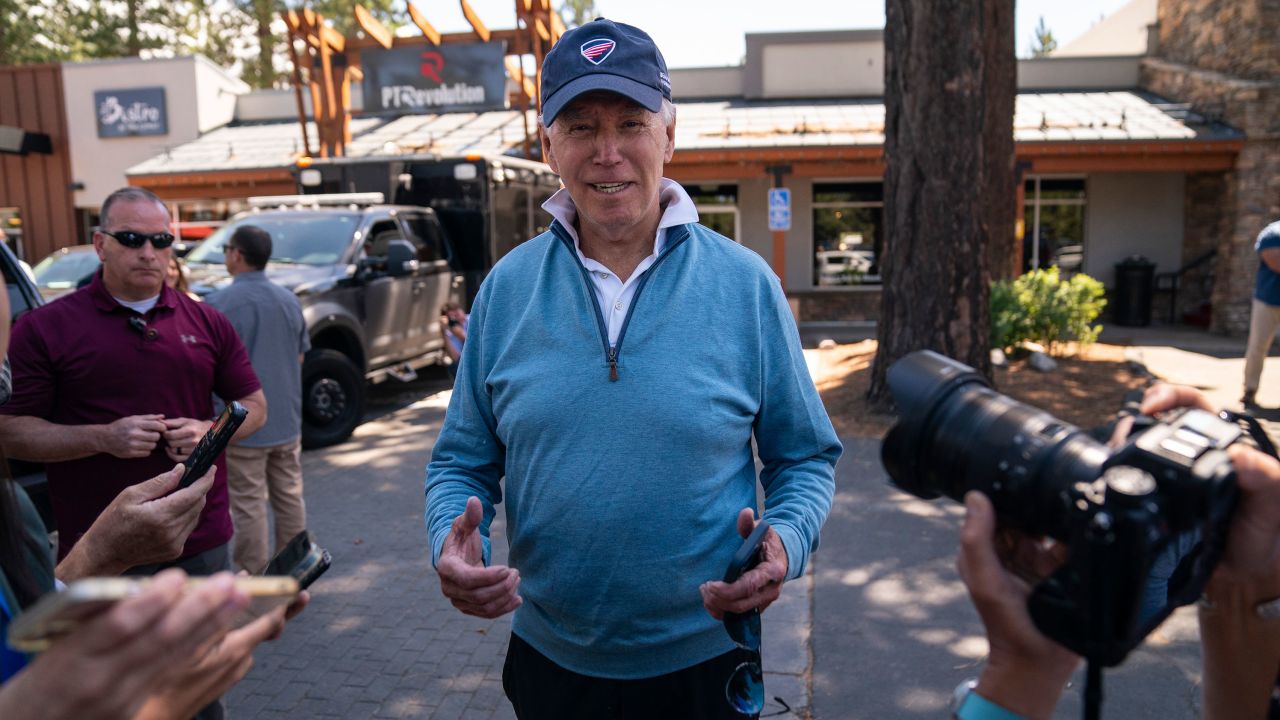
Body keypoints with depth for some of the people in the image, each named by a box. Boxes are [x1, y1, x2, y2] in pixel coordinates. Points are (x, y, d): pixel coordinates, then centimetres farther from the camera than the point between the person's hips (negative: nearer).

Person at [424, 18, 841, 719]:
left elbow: (806, 456, -1)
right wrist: (450, 543, -16)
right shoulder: (505, 288, -4)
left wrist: (786, 542, -20)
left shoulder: (746, 284, -9)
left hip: (702, 658, -1)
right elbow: (462, 459, 3)